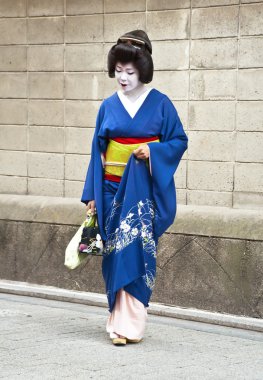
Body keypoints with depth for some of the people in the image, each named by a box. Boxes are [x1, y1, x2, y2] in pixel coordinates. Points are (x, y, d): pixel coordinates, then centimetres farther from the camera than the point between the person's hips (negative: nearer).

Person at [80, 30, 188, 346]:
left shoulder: (160, 103, -1)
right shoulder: (109, 106, 7)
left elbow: (179, 141, 3)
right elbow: (98, 150, 9)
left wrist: (153, 150, -16)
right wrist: (92, 195, 6)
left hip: (144, 190, -3)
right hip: (113, 189, 3)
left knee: (136, 252, -7)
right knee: (115, 253, 2)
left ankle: (128, 324, -5)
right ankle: (122, 319, 10)